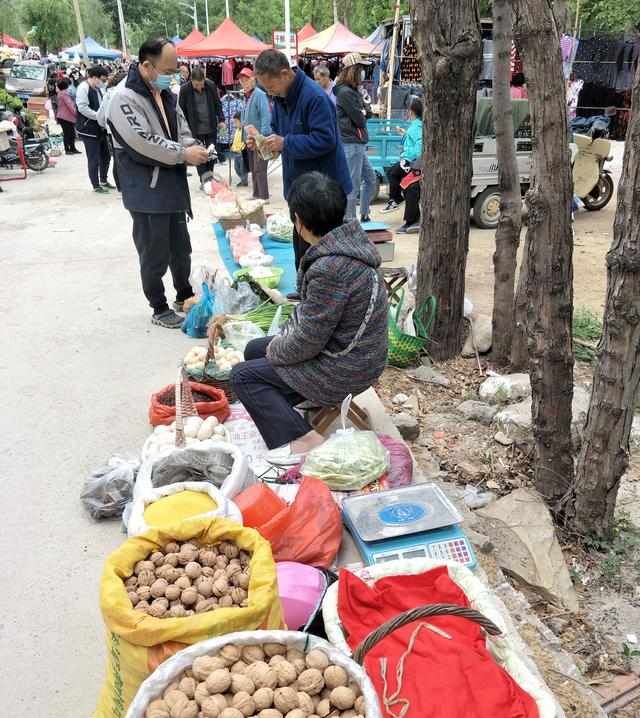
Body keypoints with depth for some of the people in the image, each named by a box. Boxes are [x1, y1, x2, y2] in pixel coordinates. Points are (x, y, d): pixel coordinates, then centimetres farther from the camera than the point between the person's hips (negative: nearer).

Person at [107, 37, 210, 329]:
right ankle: (159, 309, 20)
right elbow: (143, 143, -25)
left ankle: (184, 296, 38)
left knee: (181, 248, 19)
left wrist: (194, 148, -7)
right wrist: (184, 154, -21)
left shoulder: (166, 94, 9)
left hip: (173, 186, 8)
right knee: (155, 254, 4)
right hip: (146, 192, -8)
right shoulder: (124, 98, -17)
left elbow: (181, 131, 15)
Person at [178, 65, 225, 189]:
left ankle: (209, 178, 22)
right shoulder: (184, 89, -10)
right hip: (196, 129, -2)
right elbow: (182, 110, -4)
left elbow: (217, 104, 7)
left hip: (211, 128, 2)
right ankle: (203, 180, 4)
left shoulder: (211, 86, -4)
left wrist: (221, 119, -1)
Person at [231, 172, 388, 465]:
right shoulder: (349, 240, -2)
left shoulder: (330, 269, -32)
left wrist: (275, 350, -5)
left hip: (345, 368, -9)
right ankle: (327, 397, 15)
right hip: (353, 350, 9)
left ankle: (303, 440, -6)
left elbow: (308, 341, -23)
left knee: (243, 375, -2)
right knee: (254, 349, 17)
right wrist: (283, 338, 7)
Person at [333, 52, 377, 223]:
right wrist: (363, 115, 5)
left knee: (370, 178, 16)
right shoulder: (345, 92, -15)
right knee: (353, 185, -6)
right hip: (351, 144, -10)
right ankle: (349, 221, 1)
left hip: (358, 144, 10)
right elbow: (359, 120, -15)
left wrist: (362, 112, -3)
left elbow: (366, 112, 17)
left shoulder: (354, 91, 17)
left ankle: (364, 216, 23)